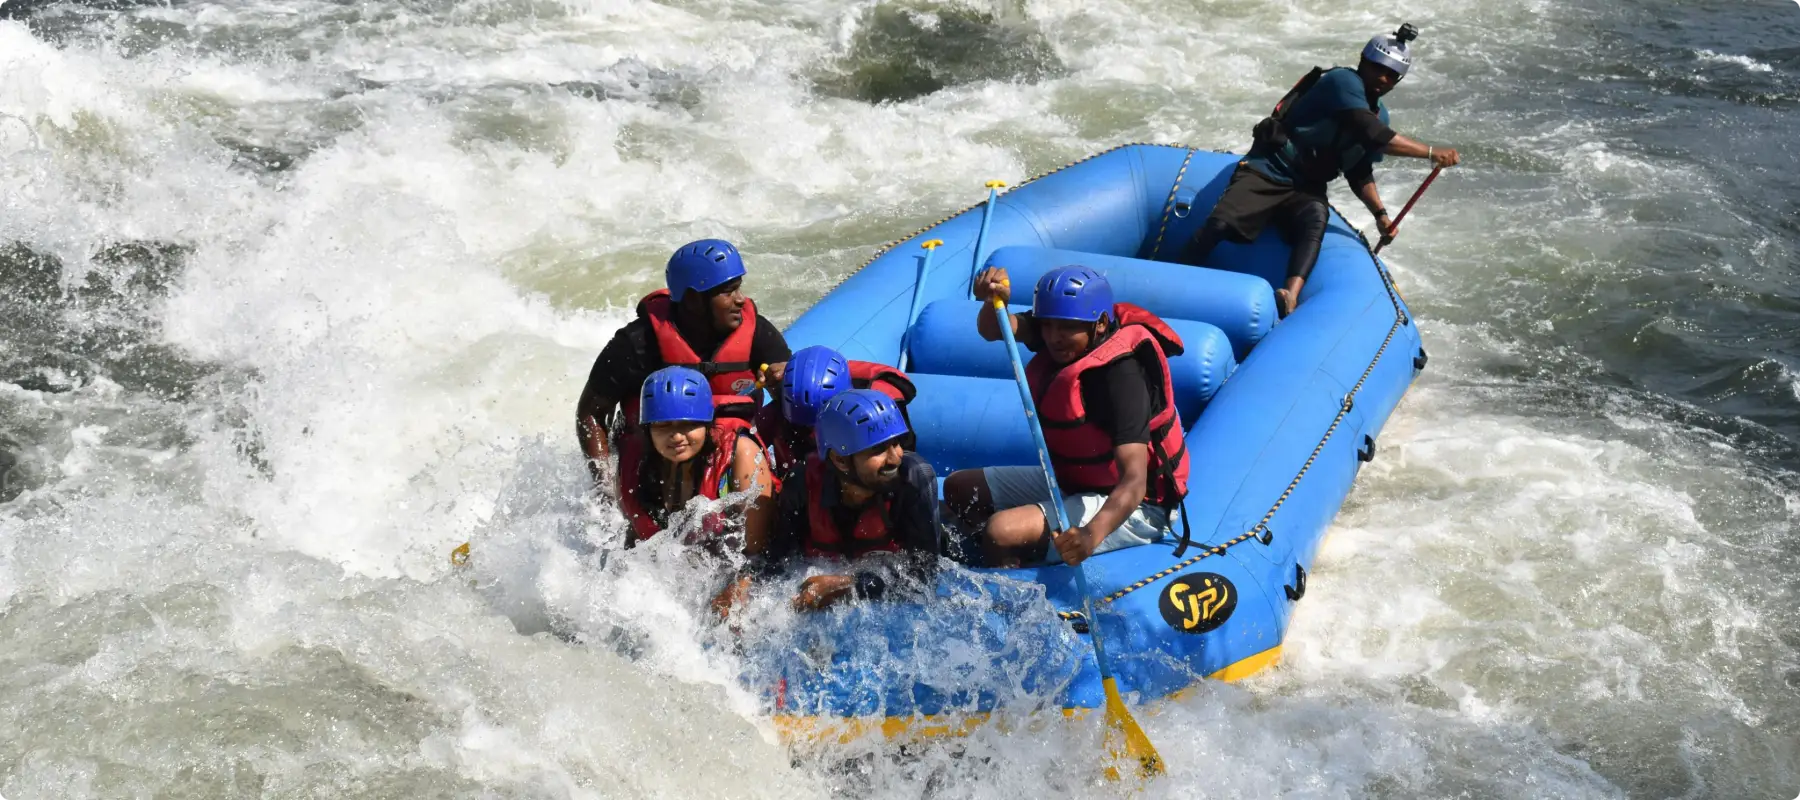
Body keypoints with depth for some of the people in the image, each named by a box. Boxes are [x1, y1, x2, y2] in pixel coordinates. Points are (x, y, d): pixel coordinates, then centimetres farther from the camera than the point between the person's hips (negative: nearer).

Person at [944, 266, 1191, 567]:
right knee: (960, 489, 12)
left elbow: (1135, 480, -39)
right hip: (1070, 482, 9)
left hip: (1128, 506, -9)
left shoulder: (1121, 375, -31)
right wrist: (995, 301, -42)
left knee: (1002, 531, -28)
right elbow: (991, 330, -19)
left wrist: (1092, 534, -55)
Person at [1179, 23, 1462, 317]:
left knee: (1316, 220, -31)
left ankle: (1290, 298, -53)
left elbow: (1360, 173, 19)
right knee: (1220, 224, -28)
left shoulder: (1379, 114, 15)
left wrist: (1380, 213, 4)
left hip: (1307, 189, 5)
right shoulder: (1342, 81, -12)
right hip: (1267, 171, -5)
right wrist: (1432, 152, -22)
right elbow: (1372, 134, -23)